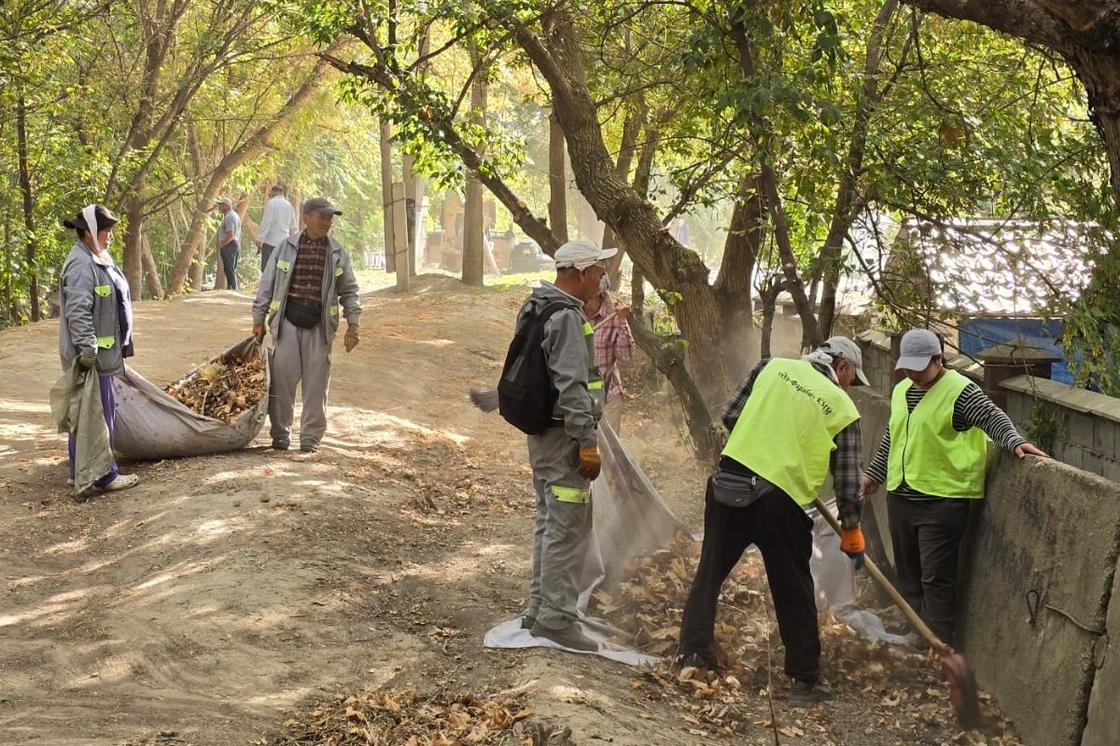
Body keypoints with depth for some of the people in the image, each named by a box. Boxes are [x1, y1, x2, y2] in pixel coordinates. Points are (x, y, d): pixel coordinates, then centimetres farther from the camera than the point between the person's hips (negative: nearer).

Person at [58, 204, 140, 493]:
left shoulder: (98, 259, 14)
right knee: (100, 413, -3)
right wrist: (89, 349, -28)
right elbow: (78, 312, -25)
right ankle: (104, 477, 5)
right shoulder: (81, 264, -19)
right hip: (91, 358, -10)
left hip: (101, 351, 10)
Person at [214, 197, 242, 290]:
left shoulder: (228, 217, -16)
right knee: (232, 270, 14)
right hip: (236, 245, 10)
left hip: (228, 245, -10)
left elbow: (230, 235, -25)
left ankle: (232, 288, -10)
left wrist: (220, 245, -16)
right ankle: (233, 289, 16)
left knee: (229, 270, -9)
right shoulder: (235, 215, 17)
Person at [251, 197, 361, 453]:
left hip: (319, 325, 1)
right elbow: (267, 284, 8)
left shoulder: (338, 254, 7)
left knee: (316, 383, 1)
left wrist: (353, 324, 4)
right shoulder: (286, 247, 4)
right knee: (282, 379, -2)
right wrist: (259, 319, 6)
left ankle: (311, 437, 12)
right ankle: (280, 434, 11)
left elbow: (349, 291, 12)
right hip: (287, 321, -1)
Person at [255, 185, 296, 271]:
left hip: (271, 242, -5)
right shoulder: (289, 205, 8)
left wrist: (259, 239, -10)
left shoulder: (271, 203, -8)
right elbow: (293, 225, 17)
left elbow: (266, 223, -12)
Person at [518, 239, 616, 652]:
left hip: (542, 432, 11)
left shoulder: (536, 308, 13)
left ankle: (540, 609, 26)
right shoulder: (567, 317, -19)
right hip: (563, 436, -11)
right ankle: (556, 618, 1)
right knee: (568, 527, -5)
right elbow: (571, 386, -24)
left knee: (550, 521, 18)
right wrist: (588, 442, -20)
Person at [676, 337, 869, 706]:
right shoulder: (843, 408, 5)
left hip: (728, 483, 3)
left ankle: (692, 651, 21)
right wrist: (852, 532, 18)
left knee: (711, 570, 17)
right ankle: (805, 680, 16)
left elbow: (731, 416, 11)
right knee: (794, 592, 8)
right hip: (782, 499, -2)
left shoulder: (773, 367, 10)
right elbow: (847, 482, 6)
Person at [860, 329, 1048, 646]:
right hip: (901, 497, 8)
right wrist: (873, 474, 28)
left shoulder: (960, 391, -11)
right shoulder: (901, 390, 13)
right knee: (908, 573, 14)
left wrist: (1015, 441, -38)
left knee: (936, 578, -7)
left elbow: (994, 419, -19)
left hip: (942, 501, -8)